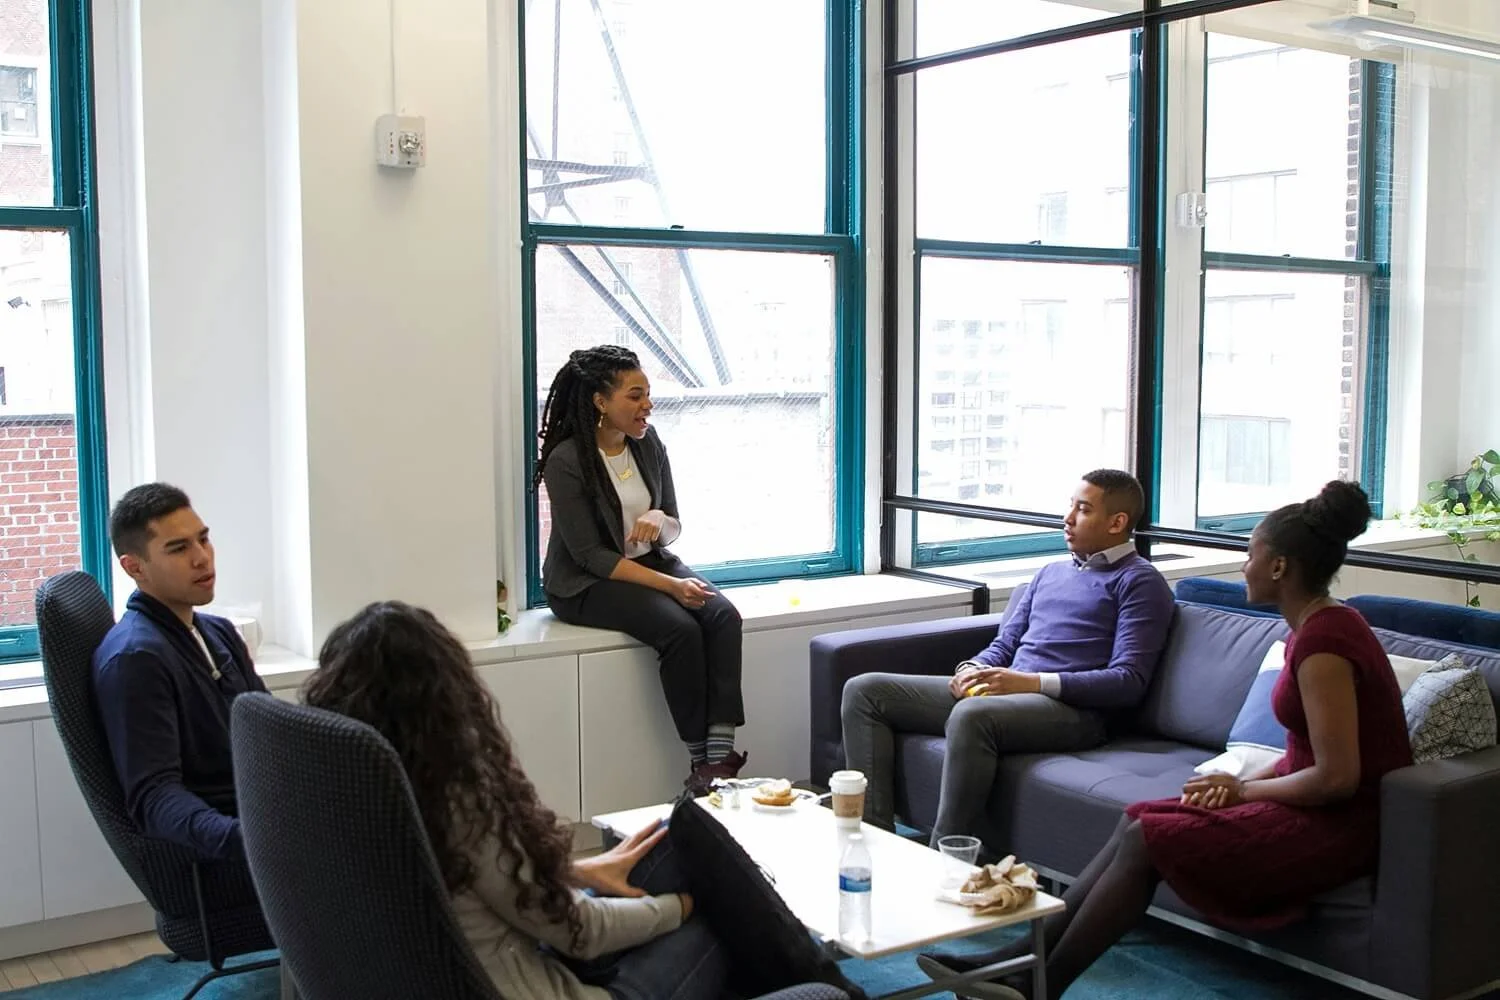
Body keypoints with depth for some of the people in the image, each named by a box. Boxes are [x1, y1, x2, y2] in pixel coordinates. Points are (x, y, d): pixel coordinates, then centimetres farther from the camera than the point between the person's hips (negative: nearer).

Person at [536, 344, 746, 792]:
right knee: (680, 628, -30)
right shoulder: (567, 461, -16)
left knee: (724, 616, -22)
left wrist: (660, 521, -17)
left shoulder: (648, 444, 3)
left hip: (651, 563, 6)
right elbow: (589, 554, -18)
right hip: (588, 583, -6)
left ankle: (721, 755, -28)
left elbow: (673, 530, 9)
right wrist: (669, 586, -25)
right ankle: (700, 762, -18)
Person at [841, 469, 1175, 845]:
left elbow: (1129, 681, -9)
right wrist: (973, 670, 1)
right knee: (864, 690, -5)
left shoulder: (1139, 582, 3)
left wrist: (1032, 681, -18)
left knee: (972, 715, -41)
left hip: (1071, 708, -8)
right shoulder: (1051, 572, 27)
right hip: (1003, 692, 8)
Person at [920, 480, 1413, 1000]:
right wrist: (1246, 782, 1)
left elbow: (1337, 777, -24)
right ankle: (1026, 954, -1)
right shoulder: (1323, 624, 9)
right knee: (1138, 819, -2)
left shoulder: (1322, 641, -22)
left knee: (1147, 838, -15)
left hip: (1339, 824, -9)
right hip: (1320, 807, 9)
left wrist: (1244, 790, -10)